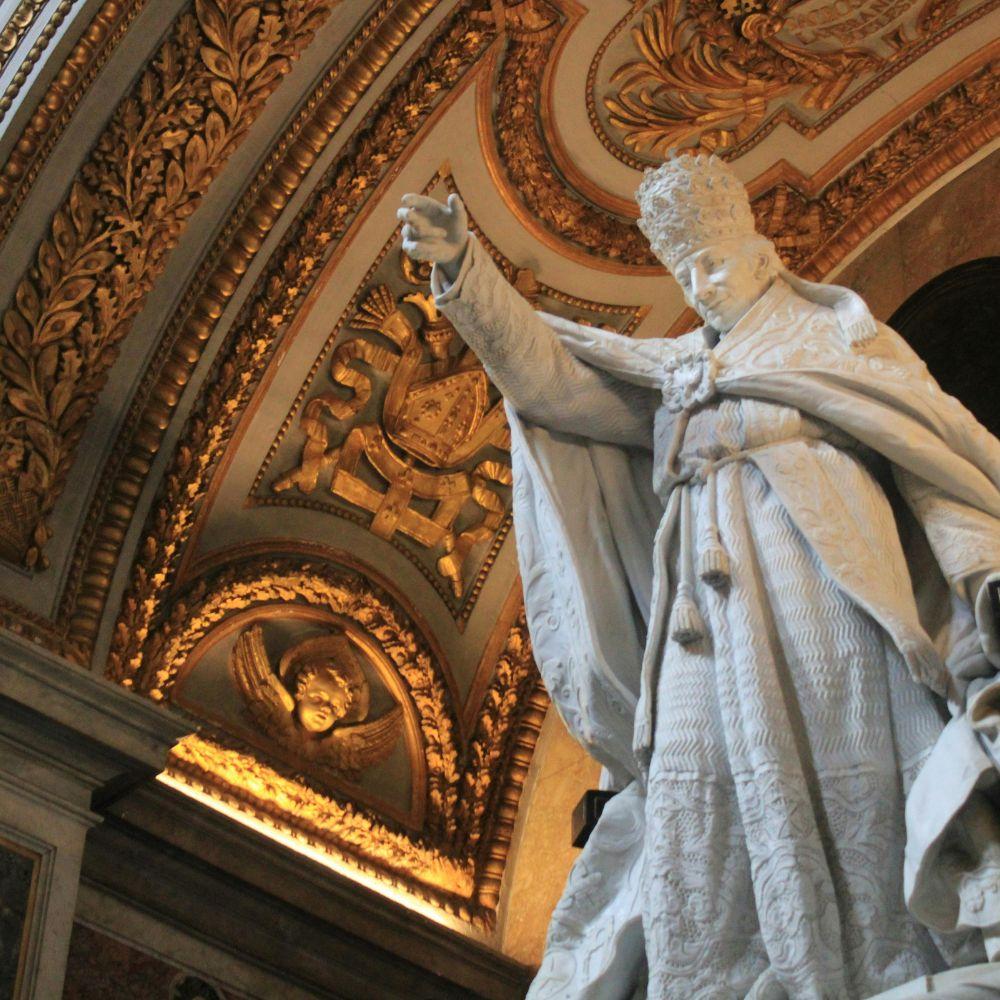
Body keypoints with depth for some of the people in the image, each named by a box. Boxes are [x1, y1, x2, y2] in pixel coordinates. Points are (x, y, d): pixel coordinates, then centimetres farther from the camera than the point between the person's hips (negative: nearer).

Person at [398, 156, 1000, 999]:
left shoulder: (838, 332, 17)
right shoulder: (675, 372, 28)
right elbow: (549, 373, 17)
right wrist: (466, 271, 4)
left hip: (821, 585, -4)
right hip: (714, 616, 4)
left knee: (850, 805, -11)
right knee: (706, 826, -4)